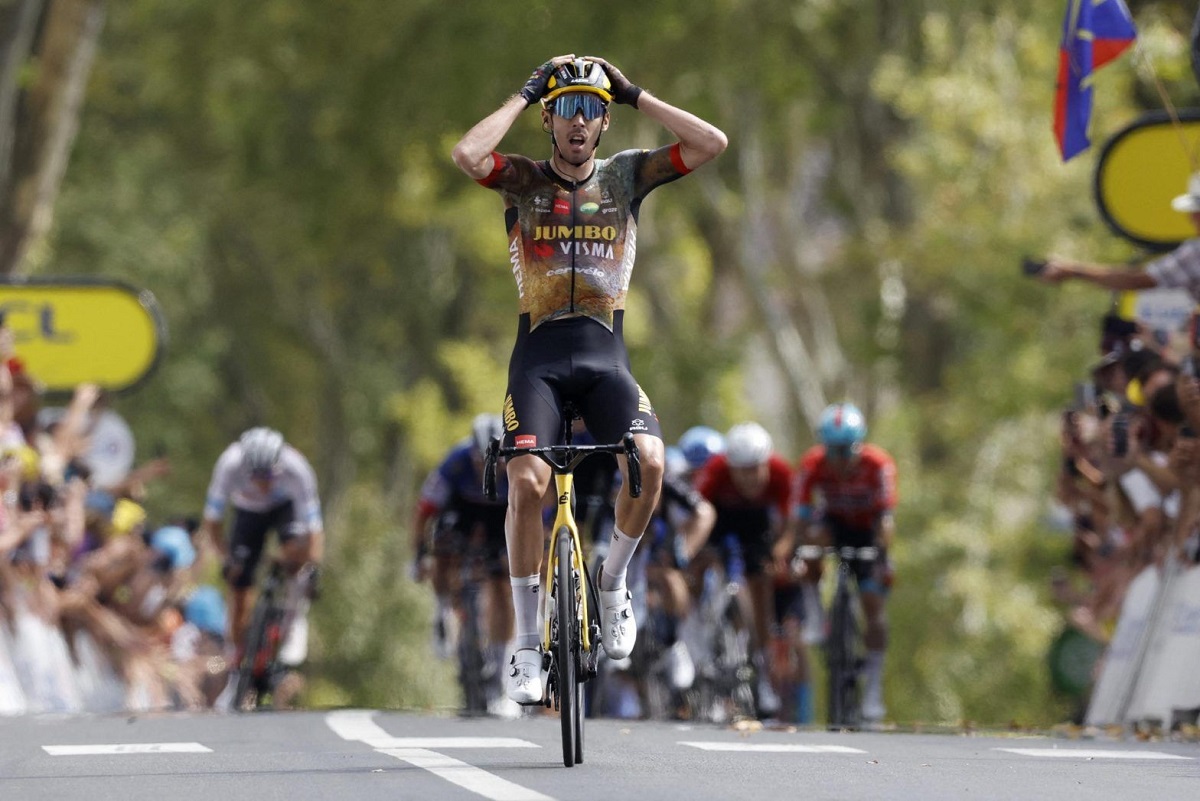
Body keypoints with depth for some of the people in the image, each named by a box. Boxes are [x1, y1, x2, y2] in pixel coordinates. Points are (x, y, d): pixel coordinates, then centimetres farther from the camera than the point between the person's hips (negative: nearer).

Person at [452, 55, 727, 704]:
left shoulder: (624, 175, 7)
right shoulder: (524, 180, 2)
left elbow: (711, 144, -5)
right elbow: (466, 155, -20)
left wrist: (634, 96, -2)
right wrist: (523, 96, -8)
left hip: (605, 355, 1)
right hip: (539, 352, -1)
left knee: (649, 461, -26)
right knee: (527, 481, -21)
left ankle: (613, 581, 3)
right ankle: (527, 644, -10)